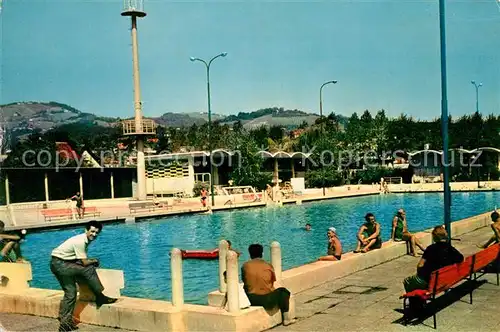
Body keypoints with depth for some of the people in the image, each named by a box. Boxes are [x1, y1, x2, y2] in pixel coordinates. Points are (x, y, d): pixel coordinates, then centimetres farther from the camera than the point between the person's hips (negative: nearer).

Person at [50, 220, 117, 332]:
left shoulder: (85, 240, 8)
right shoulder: (80, 241, -22)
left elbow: (82, 259, 13)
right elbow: (85, 263, -20)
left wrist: (91, 261, -4)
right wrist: (95, 261, -2)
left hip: (58, 265, 10)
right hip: (60, 264, -10)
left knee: (70, 292, 9)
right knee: (88, 270, -17)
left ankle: (65, 323, 13)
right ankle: (100, 298, -6)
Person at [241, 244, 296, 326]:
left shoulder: (245, 266, -3)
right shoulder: (268, 266, -5)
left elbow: (244, 282, 8)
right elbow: (273, 281, 7)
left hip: (252, 301, 2)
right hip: (267, 301, -1)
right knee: (283, 291, 25)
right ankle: (286, 318, 23)